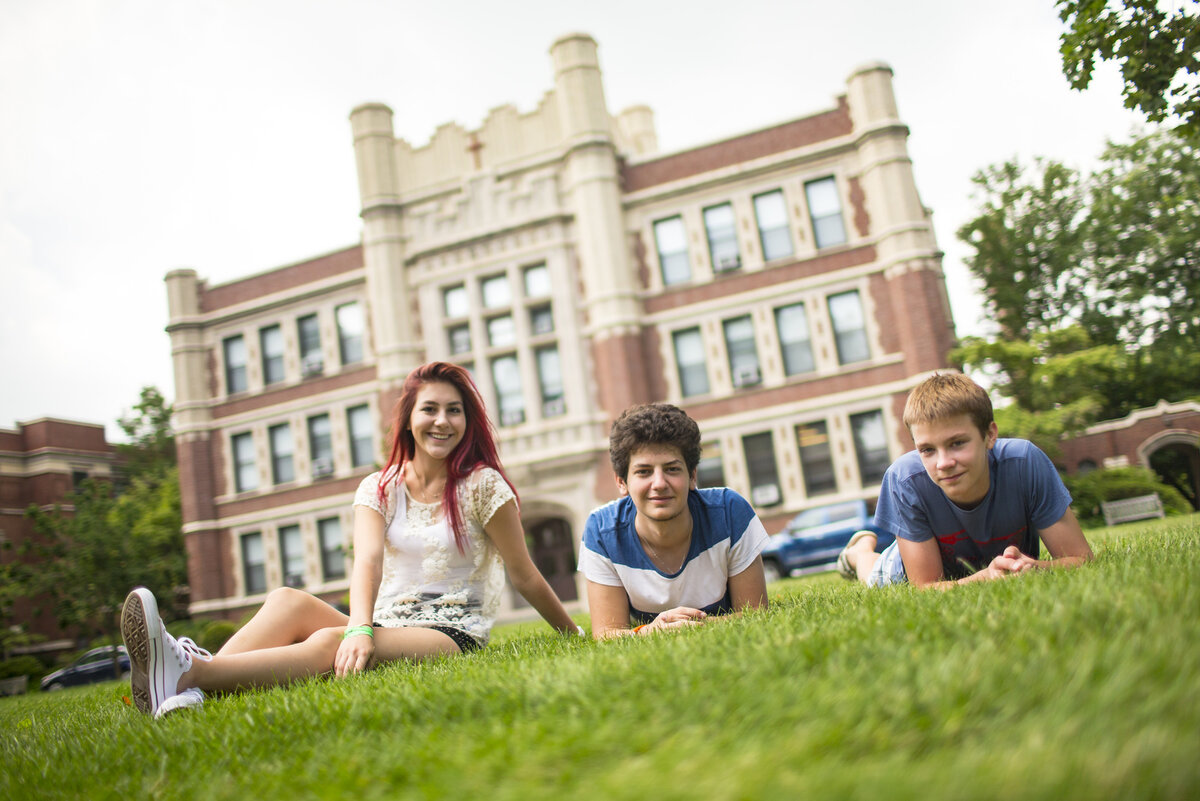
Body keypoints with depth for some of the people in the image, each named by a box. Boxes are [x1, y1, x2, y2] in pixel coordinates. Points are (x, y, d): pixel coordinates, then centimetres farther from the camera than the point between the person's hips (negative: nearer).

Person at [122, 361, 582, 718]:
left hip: (454, 636, -4)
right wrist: (360, 630, -31)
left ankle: (189, 674, -47)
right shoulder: (379, 488, 7)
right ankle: (187, 695, -44)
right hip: (387, 626, 4)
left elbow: (525, 576, 3)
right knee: (288, 600, -22)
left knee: (328, 643, -33)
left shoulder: (482, 485, -3)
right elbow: (367, 562, -12)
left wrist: (577, 636, 8)